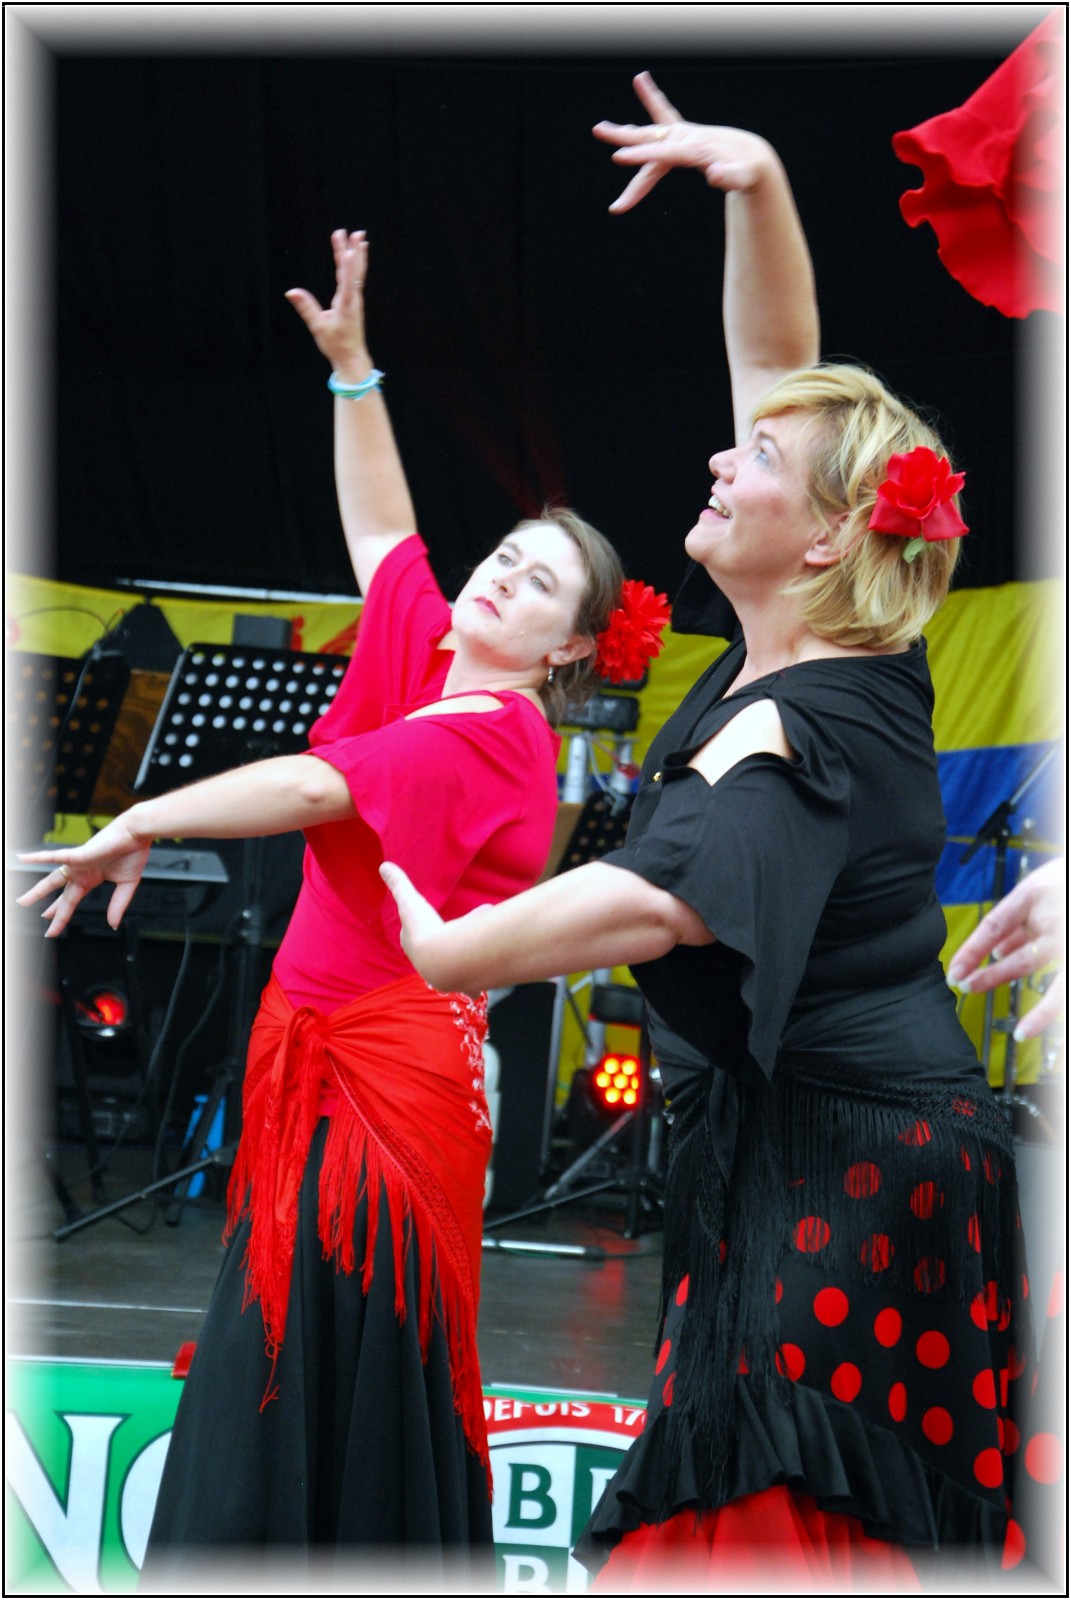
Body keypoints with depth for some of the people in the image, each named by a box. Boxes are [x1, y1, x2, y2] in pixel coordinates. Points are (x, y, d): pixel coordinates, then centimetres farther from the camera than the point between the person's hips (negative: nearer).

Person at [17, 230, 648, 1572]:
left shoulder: (495, 737, -13)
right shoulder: (429, 656, 11)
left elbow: (318, 785, -22)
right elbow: (381, 526, 21)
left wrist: (136, 827, -19)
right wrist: (350, 363, 16)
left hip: (390, 1076, -9)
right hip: (312, 1054, 9)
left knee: (363, 1384, -4)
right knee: (276, 1359, 13)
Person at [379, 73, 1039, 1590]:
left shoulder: (794, 731, -21)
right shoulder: (860, 654, 4)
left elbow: (655, 901, -39)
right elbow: (779, 370, 10)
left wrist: (443, 950, -24)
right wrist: (758, 186, 1)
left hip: (827, 1175, -9)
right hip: (889, 1139, 9)